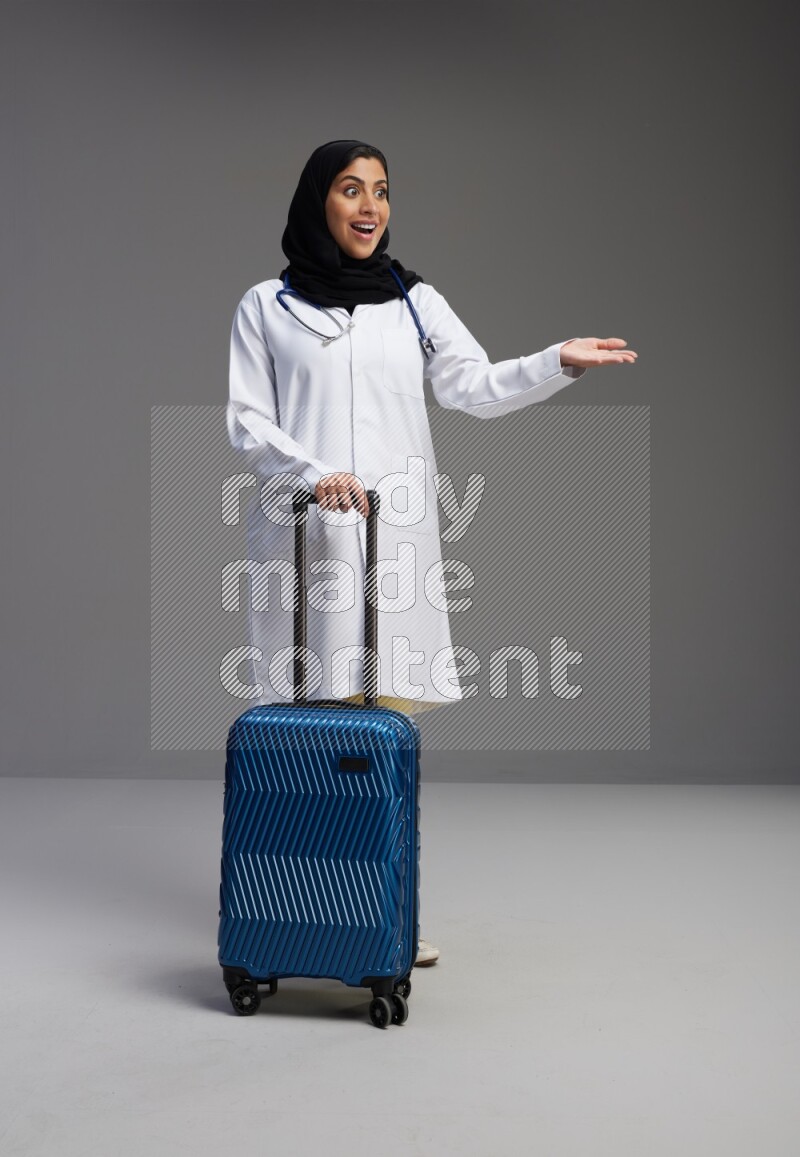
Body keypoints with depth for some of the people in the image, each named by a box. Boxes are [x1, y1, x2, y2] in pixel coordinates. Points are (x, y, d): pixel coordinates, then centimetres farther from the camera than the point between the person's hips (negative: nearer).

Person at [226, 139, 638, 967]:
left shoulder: (414, 302, 13)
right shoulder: (266, 307, 7)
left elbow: (475, 388, 2)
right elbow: (247, 422, 2)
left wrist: (559, 363, -14)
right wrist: (311, 473, -14)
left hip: (397, 534, 2)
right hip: (304, 532, -2)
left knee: (389, 712, -1)